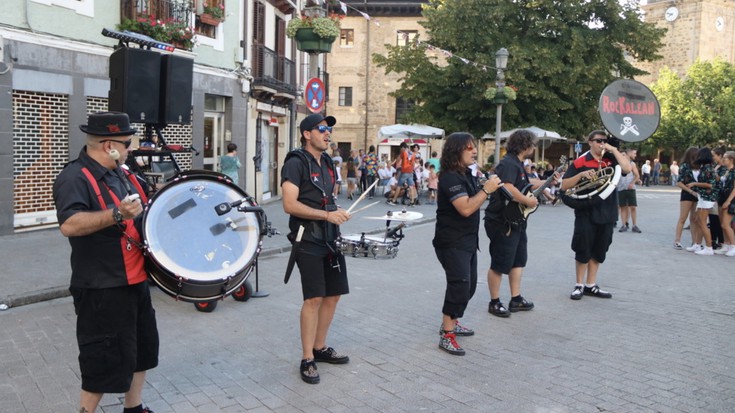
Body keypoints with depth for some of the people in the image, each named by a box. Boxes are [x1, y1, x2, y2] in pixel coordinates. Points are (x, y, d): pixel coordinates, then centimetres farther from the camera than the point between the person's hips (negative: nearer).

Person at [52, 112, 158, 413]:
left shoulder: (123, 175, 11)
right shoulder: (74, 178, -16)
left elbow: (141, 215, 26)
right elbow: (69, 225, -31)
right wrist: (117, 214, -39)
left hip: (135, 280, 9)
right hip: (102, 288, -9)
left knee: (142, 347, 19)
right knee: (106, 359, -1)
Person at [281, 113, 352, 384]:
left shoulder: (327, 162, 15)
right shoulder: (296, 163, -11)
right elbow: (290, 205, -20)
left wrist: (337, 212, 6)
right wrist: (327, 214, -23)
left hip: (330, 238, 8)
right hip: (308, 241, -8)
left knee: (333, 295, 12)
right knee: (314, 298, -8)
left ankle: (320, 348, 27)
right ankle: (307, 360, 4)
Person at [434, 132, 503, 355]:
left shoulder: (466, 174, 11)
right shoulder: (450, 177, -19)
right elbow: (465, 208, -29)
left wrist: (487, 189, 9)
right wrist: (487, 190, -23)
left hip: (467, 240, 10)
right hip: (451, 242, -10)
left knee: (469, 285, 18)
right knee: (460, 285, -15)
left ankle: (452, 322, 33)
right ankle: (446, 335, -8)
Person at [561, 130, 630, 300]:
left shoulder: (611, 159, 7)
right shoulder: (580, 162, -2)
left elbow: (627, 169, -12)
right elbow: (564, 186, -5)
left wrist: (614, 150, -9)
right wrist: (581, 174, -19)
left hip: (607, 214, 4)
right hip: (586, 213, -4)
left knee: (599, 251, 11)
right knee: (583, 250, 1)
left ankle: (590, 285, 22)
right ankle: (579, 285, 15)